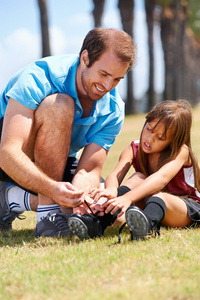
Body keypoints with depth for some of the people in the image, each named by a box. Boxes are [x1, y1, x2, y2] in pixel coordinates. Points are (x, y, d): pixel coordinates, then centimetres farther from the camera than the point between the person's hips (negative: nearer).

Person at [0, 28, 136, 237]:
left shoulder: (113, 110, -11)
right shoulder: (39, 77, -28)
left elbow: (89, 171, -16)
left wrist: (83, 190, -41)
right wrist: (52, 189, -51)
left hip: (54, 168, 6)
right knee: (60, 105, -32)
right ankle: (47, 216, -27)